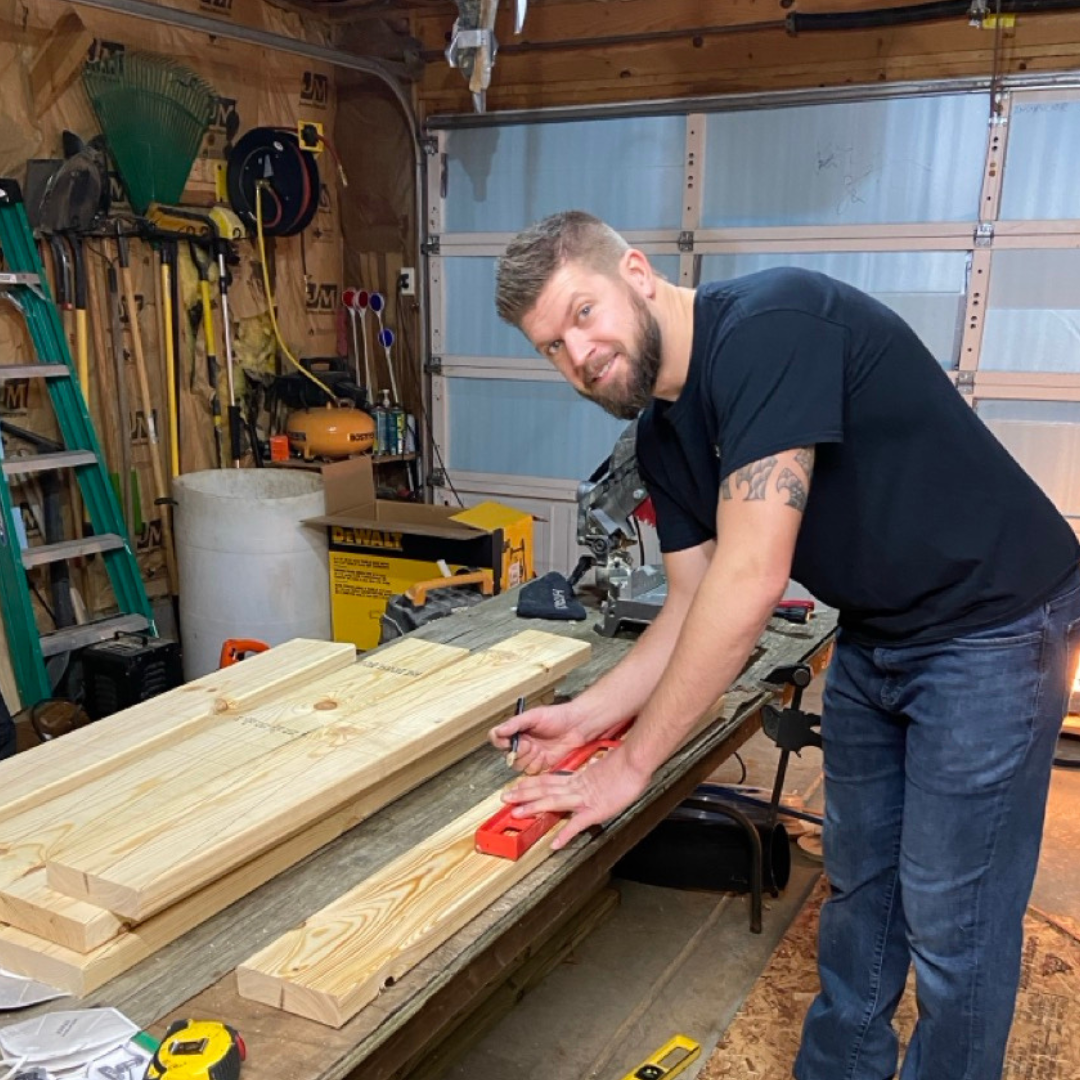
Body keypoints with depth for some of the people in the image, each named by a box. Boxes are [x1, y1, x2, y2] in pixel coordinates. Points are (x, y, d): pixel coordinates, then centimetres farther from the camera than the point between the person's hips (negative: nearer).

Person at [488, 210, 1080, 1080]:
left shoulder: (769, 326, -27)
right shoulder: (663, 433, 1)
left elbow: (749, 583, -32)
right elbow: (693, 610, 5)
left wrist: (632, 765, -24)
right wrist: (587, 715, -8)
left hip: (991, 626, -8)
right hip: (875, 635, 9)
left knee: (952, 925, 2)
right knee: (859, 884, 20)